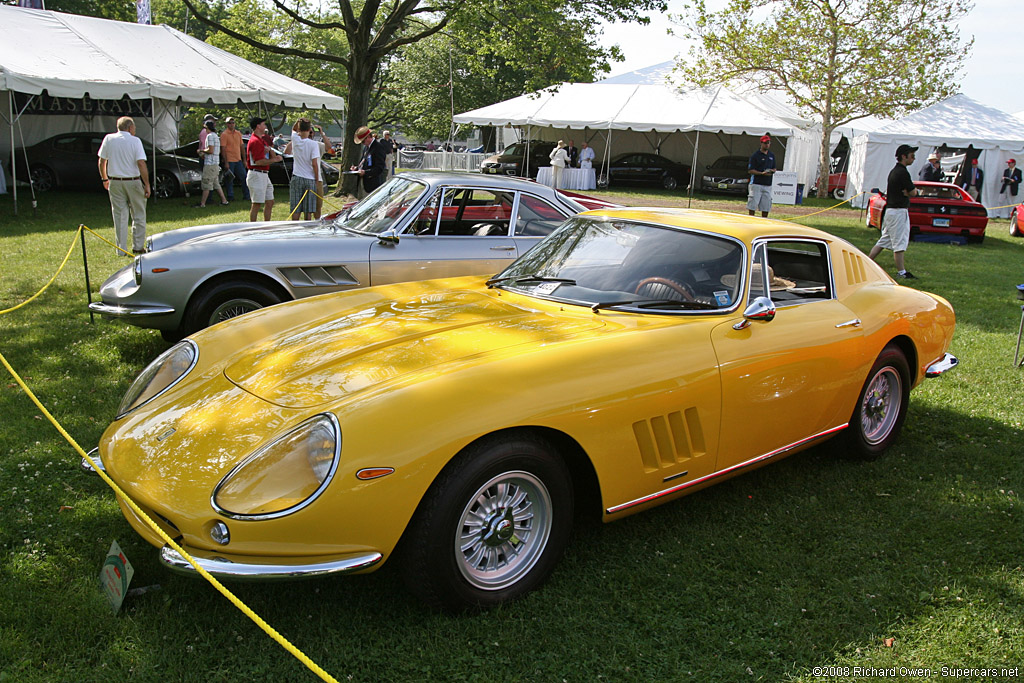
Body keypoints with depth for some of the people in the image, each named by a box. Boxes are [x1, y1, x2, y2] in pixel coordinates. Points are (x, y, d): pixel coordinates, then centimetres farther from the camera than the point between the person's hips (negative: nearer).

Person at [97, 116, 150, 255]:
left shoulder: (109, 139, 4)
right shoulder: (135, 141, -7)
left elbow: (101, 162, 7)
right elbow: (141, 163, -15)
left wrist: (104, 179, 20)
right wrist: (147, 184, -13)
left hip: (115, 182, 3)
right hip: (133, 182, -3)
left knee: (119, 216, 7)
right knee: (138, 215, 10)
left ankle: (122, 249, 7)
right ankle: (138, 246, 11)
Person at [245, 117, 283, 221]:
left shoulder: (262, 139, 17)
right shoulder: (255, 141, -15)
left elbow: (273, 156, 17)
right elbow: (259, 162, -23)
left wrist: (270, 149, -3)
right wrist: (274, 159, -13)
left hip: (264, 175, 10)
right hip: (257, 175, -10)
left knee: (270, 202, 12)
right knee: (256, 204, -6)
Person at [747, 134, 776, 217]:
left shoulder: (772, 155, 15)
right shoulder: (755, 155, -3)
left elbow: (774, 168, 22)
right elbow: (751, 170, -7)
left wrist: (772, 171, -3)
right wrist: (762, 173, -19)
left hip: (768, 185, 5)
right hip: (756, 184, -5)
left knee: (766, 205, 6)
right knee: (752, 204, -7)